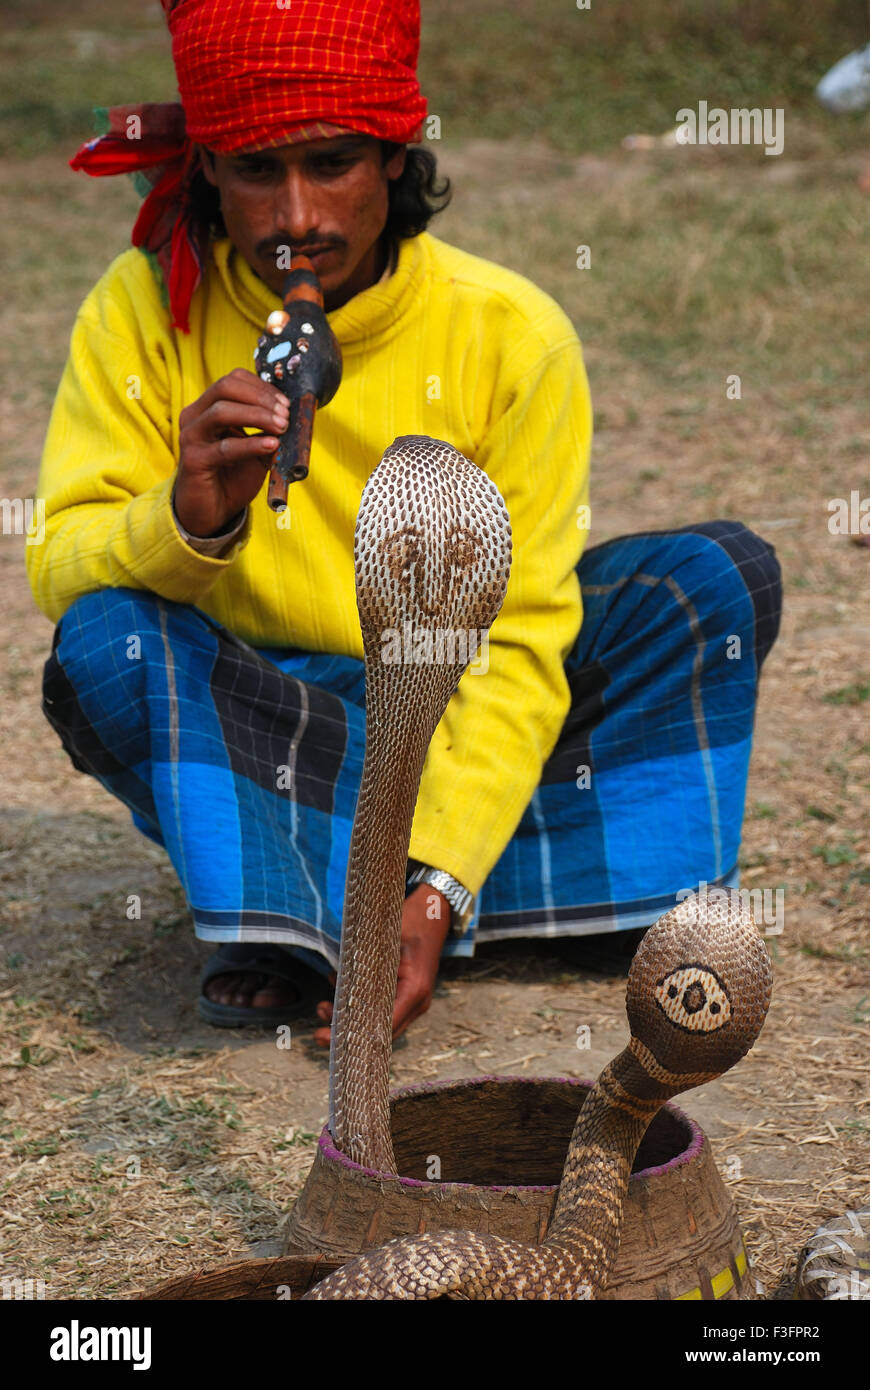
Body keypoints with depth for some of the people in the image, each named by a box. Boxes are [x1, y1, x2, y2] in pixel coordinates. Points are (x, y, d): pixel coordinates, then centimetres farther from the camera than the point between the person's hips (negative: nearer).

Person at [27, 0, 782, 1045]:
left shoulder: (510, 332, -14)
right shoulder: (145, 311, -12)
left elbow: (521, 638, -16)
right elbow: (59, 566, -15)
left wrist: (437, 885, -29)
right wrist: (186, 518, -39)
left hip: (460, 716, 1)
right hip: (257, 722, 0)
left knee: (723, 576, -18)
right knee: (103, 641, -31)